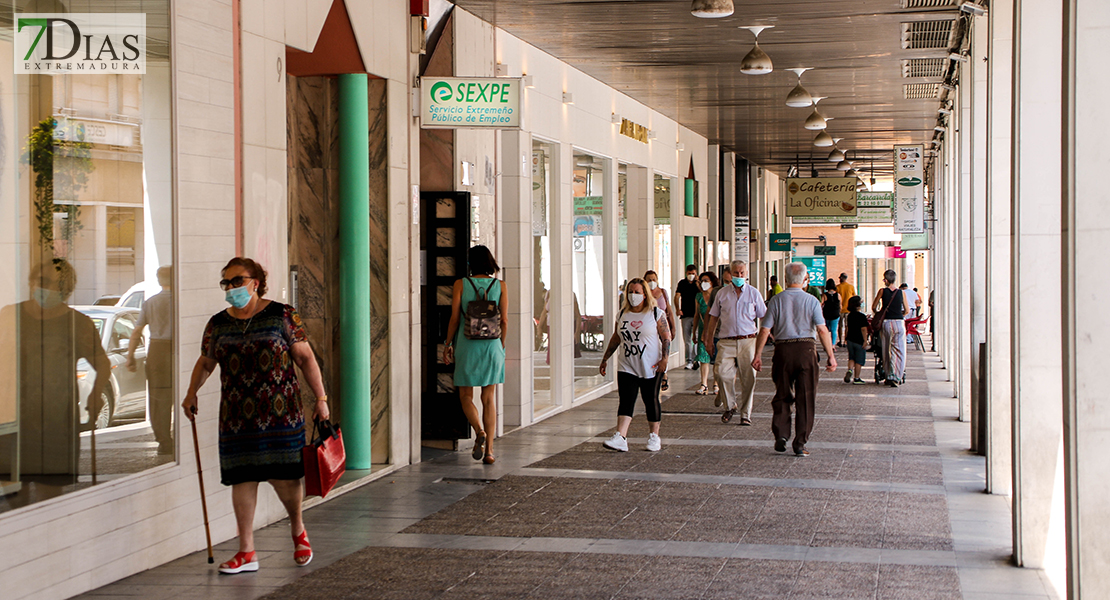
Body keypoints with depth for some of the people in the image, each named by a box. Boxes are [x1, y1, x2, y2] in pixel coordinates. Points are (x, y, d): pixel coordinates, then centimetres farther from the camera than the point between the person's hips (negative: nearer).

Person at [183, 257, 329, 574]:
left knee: (283, 474, -2)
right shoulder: (218, 324, 8)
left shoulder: (282, 315, -1)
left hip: (279, 413, -3)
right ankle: (246, 553, 8)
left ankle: (297, 528, 29)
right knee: (242, 478, 2)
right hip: (237, 415, 3)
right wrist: (191, 393, 12)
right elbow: (205, 362, 22)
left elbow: (305, 358, -1)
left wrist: (320, 398, -5)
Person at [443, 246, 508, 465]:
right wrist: (501, 347, 12)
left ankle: (479, 431, -16)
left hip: (467, 346, -2)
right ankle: (489, 450, 4)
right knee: (489, 398, 8)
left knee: (466, 396, 11)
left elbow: (454, 318, -5)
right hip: (491, 345, 2)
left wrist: (448, 345, 5)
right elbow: (504, 321, 0)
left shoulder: (461, 284, -4)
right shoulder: (500, 286, 1)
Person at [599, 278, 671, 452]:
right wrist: (605, 359, 17)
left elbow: (666, 338, -4)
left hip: (651, 367, -3)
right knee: (626, 401, -8)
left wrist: (664, 359, -15)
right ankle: (620, 438, -18)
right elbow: (616, 338, 18)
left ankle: (654, 437, 18)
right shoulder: (623, 314, 10)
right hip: (627, 368, 3)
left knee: (651, 400, 4)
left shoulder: (656, 314, -2)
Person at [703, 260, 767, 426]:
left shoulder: (753, 293, 7)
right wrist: (709, 340, 11)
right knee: (721, 372, -17)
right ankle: (729, 406, 3)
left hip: (748, 340, 0)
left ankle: (745, 414, 9)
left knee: (748, 378, -2)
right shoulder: (722, 293, 9)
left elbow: (764, 317, 12)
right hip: (727, 342, 0)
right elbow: (713, 317, 14)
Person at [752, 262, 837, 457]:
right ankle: (800, 444, 3)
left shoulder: (776, 300, 2)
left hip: (783, 349, 1)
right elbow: (822, 330, -9)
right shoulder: (811, 301, -1)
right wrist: (831, 356, -7)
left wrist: (757, 355, 3)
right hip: (806, 348, -1)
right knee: (805, 398, 4)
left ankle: (780, 436, 7)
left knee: (782, 396, 16)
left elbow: (765, 330, -2)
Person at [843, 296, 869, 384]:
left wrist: (846, 337, 22)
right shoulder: (862, 316, -14)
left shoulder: (849, 316, 5)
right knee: (859, 360, 4)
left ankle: (850, 370, -7)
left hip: (850, 340, 6)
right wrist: (865, 340, -14)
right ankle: (856, 378, 6)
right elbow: (863, 329, -17)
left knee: (851, 358, 18)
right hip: (859, 341, -6)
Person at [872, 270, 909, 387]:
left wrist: (878, 314, 26)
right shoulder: (901, 292, 2)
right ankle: (896, 377, -11)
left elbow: (874, 307, 7)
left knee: (886, 351, 10)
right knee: (898, 351, 1)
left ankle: (888, 376, 14)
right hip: (899, 323, 0)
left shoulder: (882, 291, 0)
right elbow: (907, 311, 7)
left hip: (886, 323, 0)